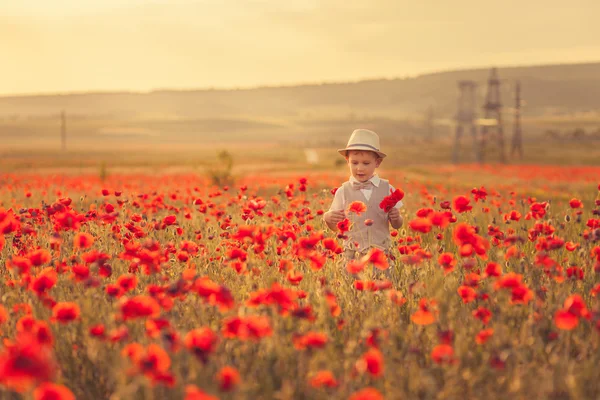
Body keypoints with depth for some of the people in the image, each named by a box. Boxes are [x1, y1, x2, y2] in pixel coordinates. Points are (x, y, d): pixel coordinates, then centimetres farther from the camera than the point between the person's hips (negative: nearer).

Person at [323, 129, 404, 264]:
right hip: (352, 254, 0)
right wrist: (327, 218, -12)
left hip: (381, 252, 0)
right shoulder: (343, 192, 3)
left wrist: (396, 217, -12)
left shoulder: (387, 189, 4)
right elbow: (336, 227, 8)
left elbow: (397, 226, 9)